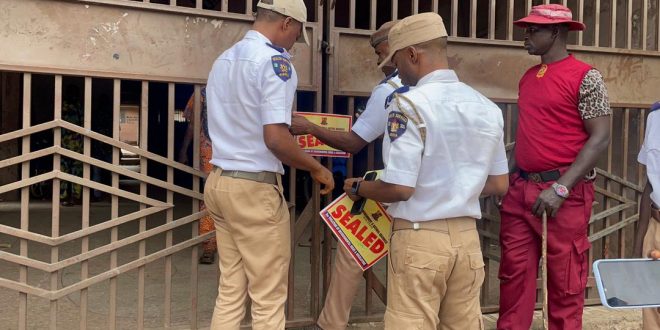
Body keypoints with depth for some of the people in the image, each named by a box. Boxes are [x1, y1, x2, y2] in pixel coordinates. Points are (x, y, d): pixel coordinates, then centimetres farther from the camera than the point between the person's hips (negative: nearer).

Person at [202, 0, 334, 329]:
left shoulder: (224, 59, 14)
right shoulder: (274, 60, -13)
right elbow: (275, 138, -22)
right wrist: (317, 169, -8)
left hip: (218, 181, 8)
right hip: (255, 187, -8)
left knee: (229, 292, 13)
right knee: (268, 299, 2)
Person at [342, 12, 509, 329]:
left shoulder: (409, 104, -13)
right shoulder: (487, 107, 6)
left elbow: (400, 188, -17)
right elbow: (498, 185, 12)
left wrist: (357, 188, 1)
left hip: (420, 239, -6)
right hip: (467, 236, 6)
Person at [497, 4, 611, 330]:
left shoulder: (585, 77, -8)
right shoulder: (528, 77, 13)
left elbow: (600, 139, -12)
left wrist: (561, 188, -19)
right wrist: (509, 179, 11)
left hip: (564, 194, -6)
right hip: (521, 191, 6)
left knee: (565, 282, 3)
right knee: (514, 274, 9)